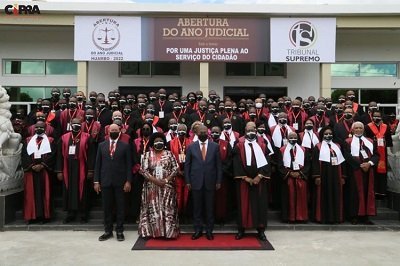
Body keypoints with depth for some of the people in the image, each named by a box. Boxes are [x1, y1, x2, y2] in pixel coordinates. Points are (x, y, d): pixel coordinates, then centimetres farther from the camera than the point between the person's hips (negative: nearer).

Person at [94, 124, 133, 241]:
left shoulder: (125, 146, 2)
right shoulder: (102, 145, 8)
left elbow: (128, 165, -1)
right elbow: (98, 164, 7)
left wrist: (128, 181, -8)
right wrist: (96, 181, 1)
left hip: (120, 181, -2)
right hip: (105, 181, 2)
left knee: (120, 206, 4)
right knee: (106, 207, 7)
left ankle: (119, 231, 13)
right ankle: (108, 231, 18)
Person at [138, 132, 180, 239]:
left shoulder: (169, 154, 4)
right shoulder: (147, 155, 4)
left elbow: (175, 168, 0)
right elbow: (143, 170, -3)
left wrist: (166, 180, -12)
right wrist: (154, 180, -14)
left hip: (167, 187, 0)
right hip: (151, 186, 0)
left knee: (167, 209, 0)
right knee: (153, 209, 3)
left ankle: (168, 231, 7)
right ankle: (153, 231, 11)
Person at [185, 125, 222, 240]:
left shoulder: (215, 146, 3)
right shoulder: (191, 147, 3)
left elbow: (218, 165, 4)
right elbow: (187, 165, 4)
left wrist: (218, 181, 0)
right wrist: (187, 181, -1)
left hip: (210, 182, 0)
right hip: (196, 182, 0)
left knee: (210, 207, 6)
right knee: (197, 207, 7)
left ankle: (209, 230, 18)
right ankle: (198, 230, 19)